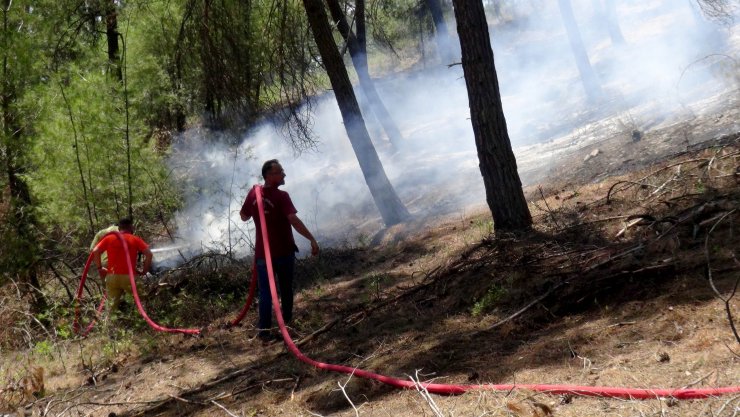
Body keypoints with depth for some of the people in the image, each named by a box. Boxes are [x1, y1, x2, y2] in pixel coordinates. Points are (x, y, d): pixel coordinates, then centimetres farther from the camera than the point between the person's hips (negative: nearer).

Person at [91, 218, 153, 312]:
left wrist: (100, 268, 9)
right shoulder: (135, 239, 5)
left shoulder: (109, 238, 11)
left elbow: (95, 252, 1)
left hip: (111, 276, 3)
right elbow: (149, 254, -6)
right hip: (129, 276, -3)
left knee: (114, 303, 11)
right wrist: (144, 271, 4)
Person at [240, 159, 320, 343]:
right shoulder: (281, 196, -18)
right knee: (286, 289, 16)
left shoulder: (253, 194, -3)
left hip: (263, 252, 3)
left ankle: (264, 329, -1)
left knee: (265, 292, 5)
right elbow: (294, 221, -28)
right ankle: (287, 323, 31)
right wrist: (312, 239, -28)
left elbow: (244, 216, 13)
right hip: (284, 251, -3)